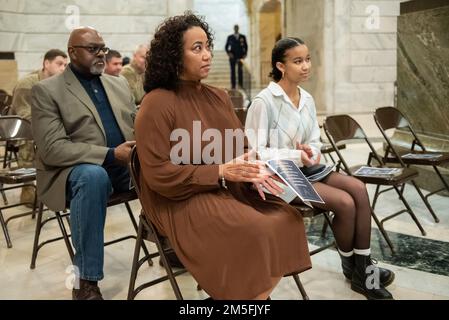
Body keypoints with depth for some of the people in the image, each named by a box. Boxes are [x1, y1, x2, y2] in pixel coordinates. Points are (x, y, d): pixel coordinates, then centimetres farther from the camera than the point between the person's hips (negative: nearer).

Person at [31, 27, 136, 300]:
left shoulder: (120, 84, 16)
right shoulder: (47, 90, -3)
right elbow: (52, 149, -14)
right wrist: (110, 154, -24)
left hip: (126, 165, 6)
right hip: (77, 170, -5)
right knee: (93, 176, -38)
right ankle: (87, 282, -28)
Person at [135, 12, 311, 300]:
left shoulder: (219, 97, 11)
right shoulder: (157, 103, -12)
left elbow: (240, 148, 14)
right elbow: (159, 175, -16)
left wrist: (252, 169, -10)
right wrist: (220, 172, -20)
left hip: (231, 188, 7)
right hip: (183, 200, -7)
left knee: (287, 219, -11)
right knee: (254, 232, -26)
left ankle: (255, 295, 2)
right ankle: (250, 294, -2)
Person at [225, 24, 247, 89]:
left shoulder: (243, 37, 9)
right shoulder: (230, 37, 7)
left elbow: (246, 46, 13)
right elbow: (226, 47, 9)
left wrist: (245, 54, 2)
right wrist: (228, 53, -6)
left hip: (240, 56, 0)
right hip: (232, 56, 0)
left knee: (240, 70, -6)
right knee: (233, 71, -1)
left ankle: (241, 84, -4)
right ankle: (233, 85, 0)